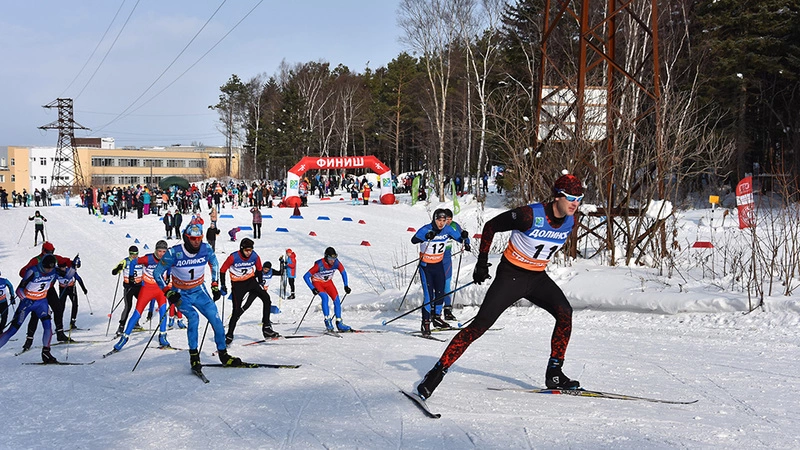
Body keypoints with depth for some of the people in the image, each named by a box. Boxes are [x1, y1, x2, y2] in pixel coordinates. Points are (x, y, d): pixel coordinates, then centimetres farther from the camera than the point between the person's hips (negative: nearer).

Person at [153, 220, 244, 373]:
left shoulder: (206, 249, -13)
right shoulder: (174, 253, -22)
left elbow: (215, 265, 9)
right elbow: (157, 273, -12)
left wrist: (215, 286, 6)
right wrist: (168, 293, -19)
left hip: (199, 291, 3)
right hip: (181, 294, -3)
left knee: (216, 319, -9)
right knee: (193, 317, -27)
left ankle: (223, 354, 8)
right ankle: (194, 356, -15)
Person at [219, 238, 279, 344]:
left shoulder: (255, 257, -10)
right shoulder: (233, 257, -19)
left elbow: (259, 269, 10)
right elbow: (222, 270, -6)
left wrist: (260, 283, 8)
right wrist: (223, 286, -8)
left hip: (251, 281, 3)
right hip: (238, 284, -3)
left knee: (266, 298, -17)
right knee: (237, 311, -6)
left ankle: (266, 328, -14)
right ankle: (229, 336, 10)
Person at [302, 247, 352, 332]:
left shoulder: (336, 263, -21)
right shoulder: (319, 265, -33)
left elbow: (343, 272, -1)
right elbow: (306, 276, -29)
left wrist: (346, 286, -5)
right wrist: (312, 289, -36)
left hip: (328, 282, 4)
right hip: (317, 282, -4)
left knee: (337, 299, -9)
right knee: (325, 297, -28)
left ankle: (339, 323, 2)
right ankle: (327, 320, -22)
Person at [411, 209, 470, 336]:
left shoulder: (447, 229, -7)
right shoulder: (426, 229, -21)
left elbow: (460, 238, 0)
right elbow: (414, 240, -37)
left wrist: (464, 238, -25)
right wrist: (426, 237, -56)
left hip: (439, 265, 5)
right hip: (426, 266, -5)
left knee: (440, 292, 11)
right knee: (428, 294, -12)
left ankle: (436, 317, 30)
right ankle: (425, 322, -4)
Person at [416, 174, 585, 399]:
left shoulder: (570, 222, -4)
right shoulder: (530, 215, -24)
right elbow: (490, 226, -11)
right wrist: (482, 262, -9)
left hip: (538, 278, 6)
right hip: (511, 275, -6)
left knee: (565, 312, -14)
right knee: (481, 324, -14)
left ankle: (554, 374, -2)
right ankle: (437, 372, -9)